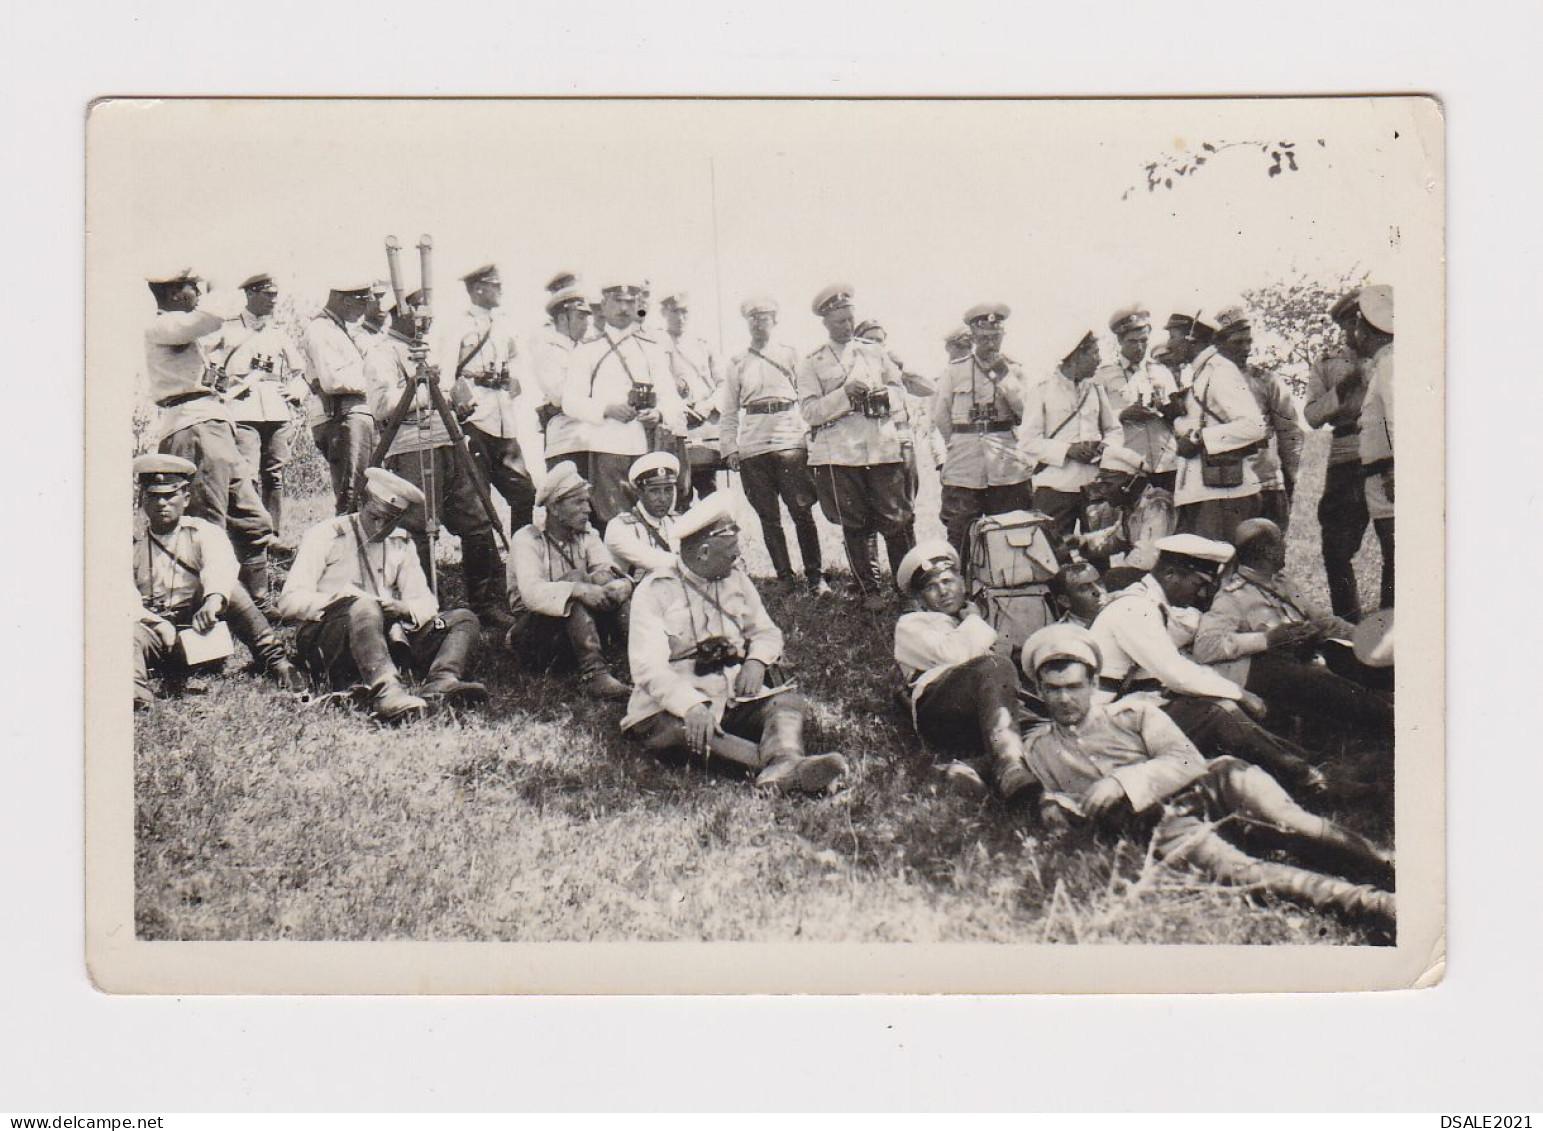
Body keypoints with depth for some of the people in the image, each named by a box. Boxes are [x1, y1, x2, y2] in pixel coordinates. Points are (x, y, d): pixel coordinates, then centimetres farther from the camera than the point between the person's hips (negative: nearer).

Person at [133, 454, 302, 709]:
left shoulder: (204, 533, 8)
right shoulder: (132, 544, 12)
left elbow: (220, 564, -17)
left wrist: (214, 599, -41)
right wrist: (158, 625, -24)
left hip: (201, 627, 0)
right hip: (152, 628, 0)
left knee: (230, 589, -26)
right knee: (129, 631, -33)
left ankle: (275, 661, -32)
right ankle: (137, 695, -52)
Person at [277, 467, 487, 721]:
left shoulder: (401, 544, 16)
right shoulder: (327, 534, 1)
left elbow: (426, 602, 8)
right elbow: (289, 601, -7)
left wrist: (405, 609, -16)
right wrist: (342, 599, -23)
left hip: (387, 636, 6)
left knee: (464, 619, -10)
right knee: (364, 607, -38)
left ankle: (439, 683, -42)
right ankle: (386, 692, -63)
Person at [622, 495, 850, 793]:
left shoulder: (735, 577, 12)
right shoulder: (654, 590, -7)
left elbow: (766, 632, 21)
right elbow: (648, 667, -19)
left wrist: (757, 660, -5)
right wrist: (691, 706, -37)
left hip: (734, 698, 5)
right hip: (675, 706, -5)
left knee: (790, 701, -21)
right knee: (676, 731, -38)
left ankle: (782, 766, -53)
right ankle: (781, 762, -52)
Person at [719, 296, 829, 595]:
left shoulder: (790, 355, 10)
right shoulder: (738, 363, 13)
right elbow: (729, 411, 14)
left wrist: (811, 438, -2)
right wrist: (730, 448, 4)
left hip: (790, 442, -2)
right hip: (752, 445, 2)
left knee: (801, 512, -8)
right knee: (768, 517, 3)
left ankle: (815, 577, -2)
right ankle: (784, 579, 9)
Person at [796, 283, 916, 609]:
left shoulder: (874, 353, 15)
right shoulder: (812, 364, 5)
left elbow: (900, 389, 18)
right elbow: (809, 411, -3)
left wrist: (880, 396, -4)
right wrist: (845, 394, -15)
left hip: (883, 448, 2)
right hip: (840, 453, -2)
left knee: (897, 519, -1)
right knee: (855, 526, 3)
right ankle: (870, 590, 11)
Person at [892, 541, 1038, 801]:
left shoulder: (976, 621, 40)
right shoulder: (911, 625, 22)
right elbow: (954, 654, 0)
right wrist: (973, 621, 16)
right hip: (937, 709, -4)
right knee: (992, 666, -36)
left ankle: (975, 768, -54)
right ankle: (1010, 770, -57)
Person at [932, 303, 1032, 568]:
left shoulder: (1012, 369, 10)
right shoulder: (955, 370, 6)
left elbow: (1026, 409, -3)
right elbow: (940, 415, 10)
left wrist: (1003, 376, -8)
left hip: (1007, 465, 1)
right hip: (963, 468, -1)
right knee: (959, 534, -2)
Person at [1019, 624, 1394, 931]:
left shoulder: (1134, 713, 17)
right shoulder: (1037, 749, 20)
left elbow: (1188, 760, 4)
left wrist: (1123, 782, -9)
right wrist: (1052, 805, -7)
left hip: (1197, 793, 2)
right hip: (1153, 829, -1)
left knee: (1230, 773, -31)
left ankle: (1385, 865, -34)